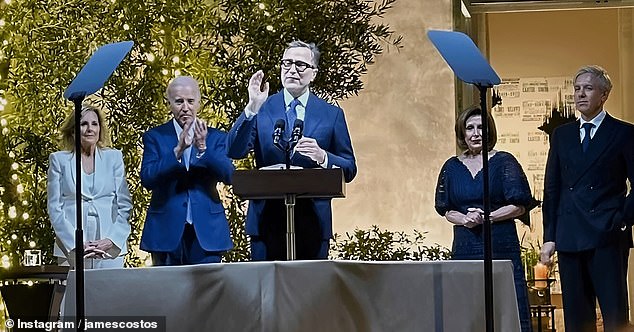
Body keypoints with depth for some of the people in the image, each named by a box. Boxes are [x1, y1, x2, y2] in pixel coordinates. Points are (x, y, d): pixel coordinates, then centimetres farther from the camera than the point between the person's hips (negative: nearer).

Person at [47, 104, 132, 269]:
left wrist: (111, 240, -7)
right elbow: (54, 208, 3)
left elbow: (125, 205, 8)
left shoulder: (114, 157, 11)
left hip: (110, 249, 1)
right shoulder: (59, 159, 8)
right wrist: (76, 243, -8)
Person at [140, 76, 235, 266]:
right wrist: (178, 150, -20)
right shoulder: (155, 137, 5)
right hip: (167, 230, -1)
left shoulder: (216, 138, 9)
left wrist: (203, 148, -19)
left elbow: (228, 176, -5)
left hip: (206, 230, 1)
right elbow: (147, 179, -9)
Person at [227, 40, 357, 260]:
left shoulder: (331, 115, 8)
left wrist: (322, 157, -14)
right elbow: (235, 152, -5)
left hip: (313, 220, 1)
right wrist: (252, 108, -15)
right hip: (267, 220, 0)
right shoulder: (262, 109, 7)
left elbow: (349, 169, 6)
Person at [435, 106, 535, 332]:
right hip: (465, 248, 3)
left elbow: (520, 206, -2)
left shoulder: (504, 162, 2)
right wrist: (464, 220, -8)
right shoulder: (452, 167, 12)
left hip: (501, 247, -3)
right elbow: (445, 209, 13)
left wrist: (486, 217, -12)